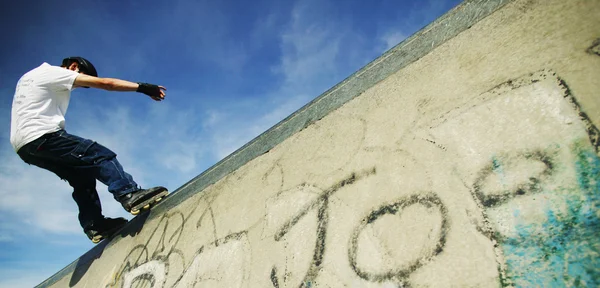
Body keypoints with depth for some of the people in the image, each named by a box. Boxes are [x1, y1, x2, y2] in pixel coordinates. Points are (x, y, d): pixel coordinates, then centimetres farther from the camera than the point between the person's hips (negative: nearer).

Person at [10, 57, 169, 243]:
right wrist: (143, 87, -11)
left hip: (24, 147, 10)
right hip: (41, 136, -10)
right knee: (100, 156, -18)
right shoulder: (54, 72, 0)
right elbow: (106, 83, -10)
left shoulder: (32, 76, 29)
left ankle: (94, 225, 2)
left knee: (82, 177, 8)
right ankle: (131, 195, -34)